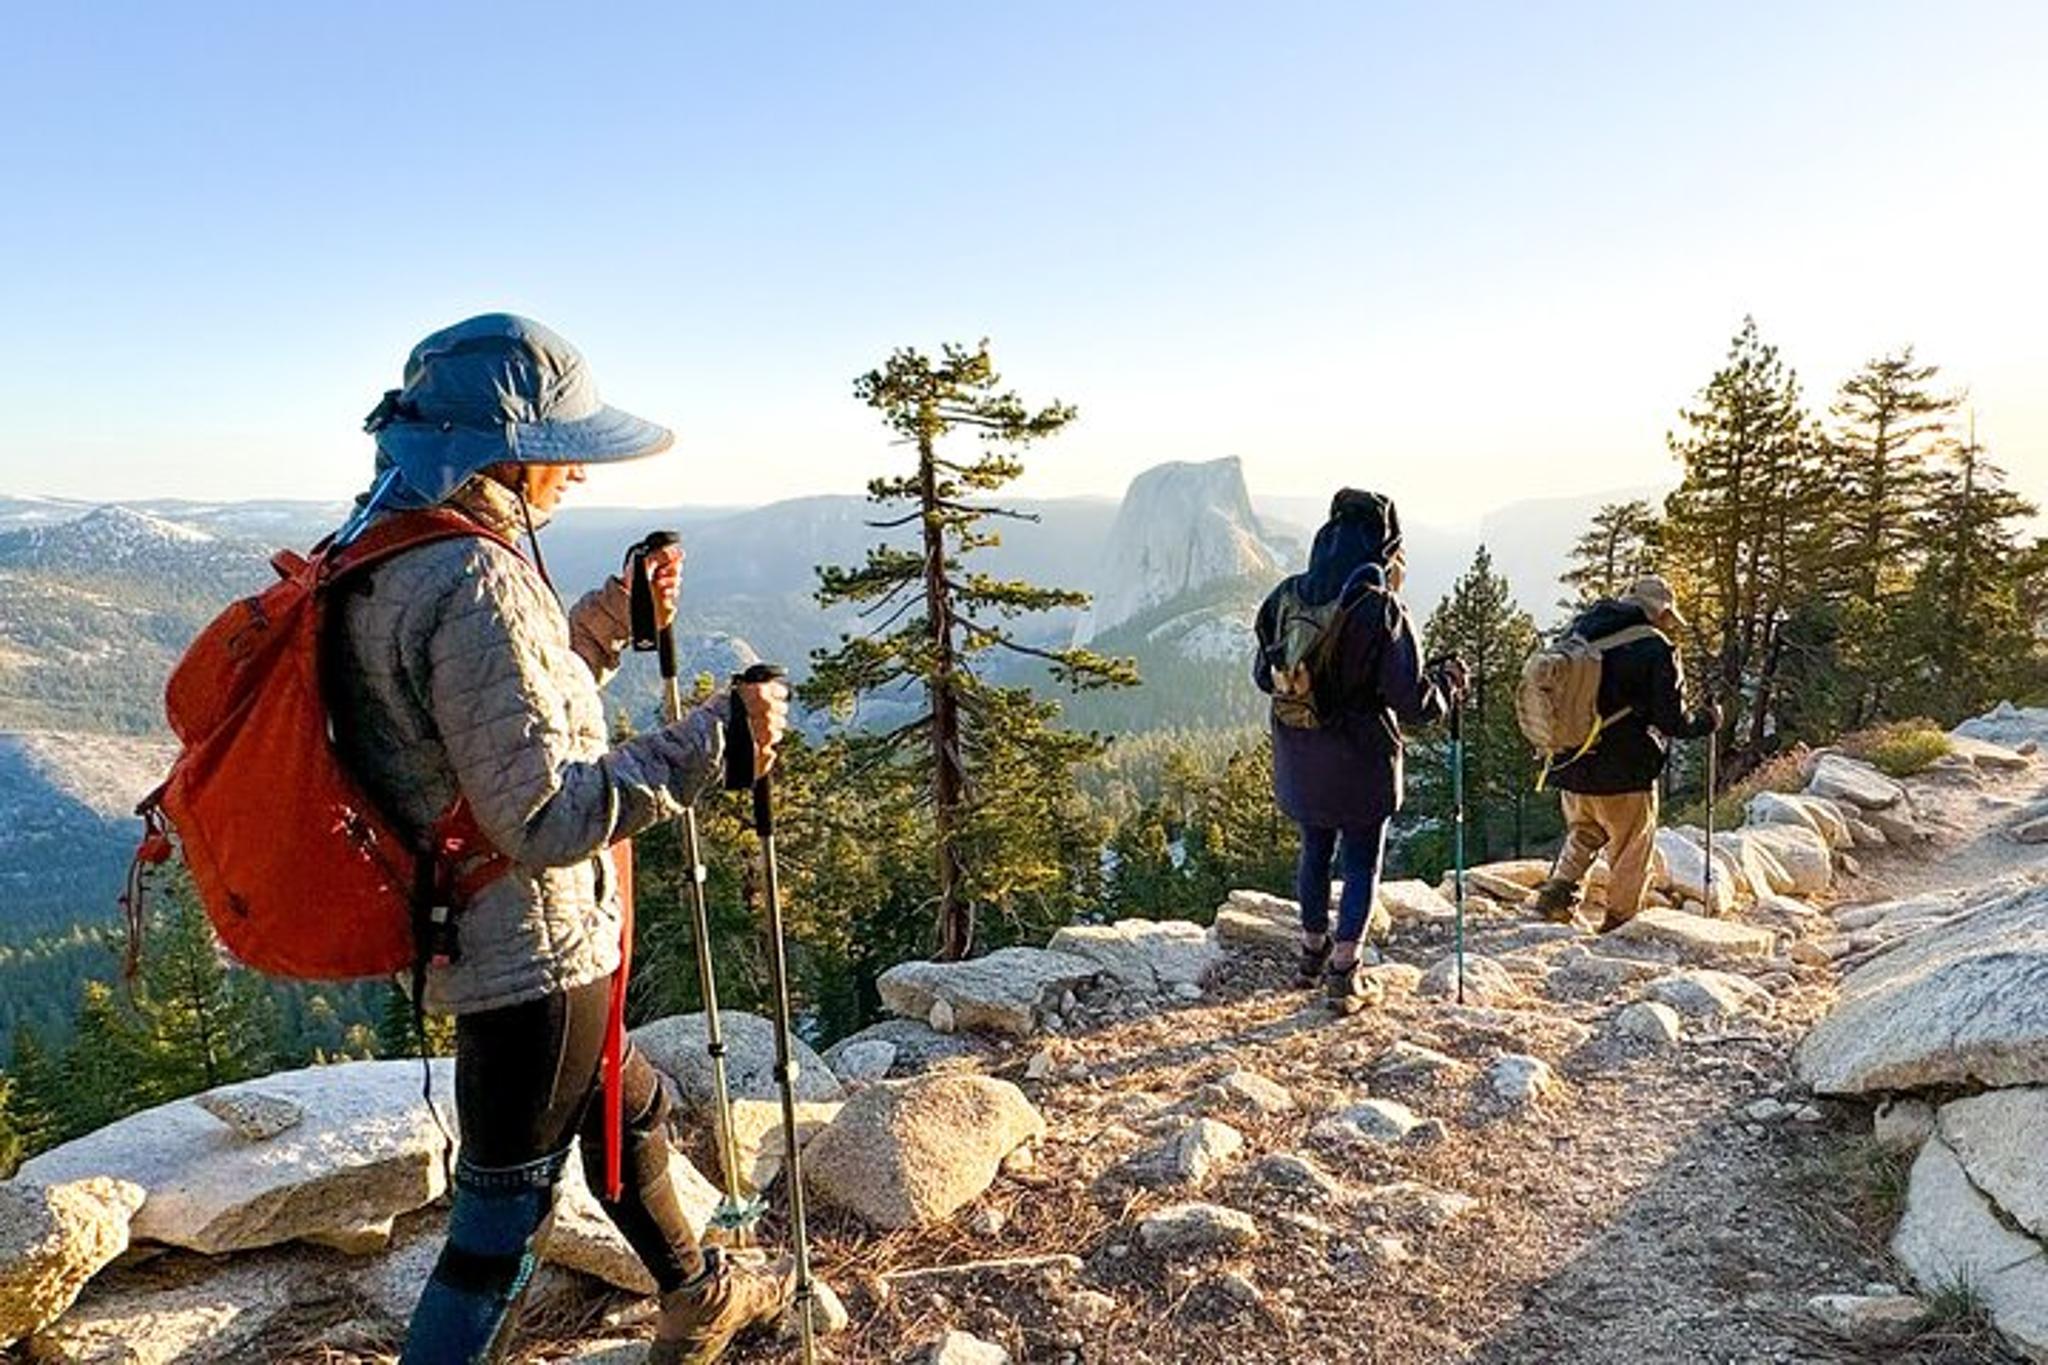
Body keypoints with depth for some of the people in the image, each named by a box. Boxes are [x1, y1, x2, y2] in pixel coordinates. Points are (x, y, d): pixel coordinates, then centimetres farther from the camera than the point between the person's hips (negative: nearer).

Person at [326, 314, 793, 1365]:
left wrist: (605, 624, 11)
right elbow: (540, 814, -29)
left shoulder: (386, 563, 5)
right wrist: (708, 742, -29)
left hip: (468, 931, 10)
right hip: (530, 951, -10)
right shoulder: (475, 581, -26)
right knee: (503, 1210, 8)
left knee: (629, 1109, 27)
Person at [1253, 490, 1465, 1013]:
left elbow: (1263, 675, 7)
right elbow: (1412, 701, -18)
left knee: (1315, 850, 22)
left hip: (1299, 760, 5)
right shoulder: (1380, 607, -20)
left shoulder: (1286, 597, -5)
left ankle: (1313, 950, 35)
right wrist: (1448, 679, 1)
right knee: (1362, 864, 11)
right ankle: (1343, 974, 14)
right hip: (1360, 761, -5)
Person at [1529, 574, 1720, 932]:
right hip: (1624, 772, -5)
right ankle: (1620, 922, 18)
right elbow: (1672, 722, -11)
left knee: (1582, 835, 25)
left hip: (1571, 768, 5)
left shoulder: (1579, 634, 6)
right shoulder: (1656, 650, -12)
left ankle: (1559, 888, 7)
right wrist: (1707, 720, 8)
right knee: (1632, 850, 12)